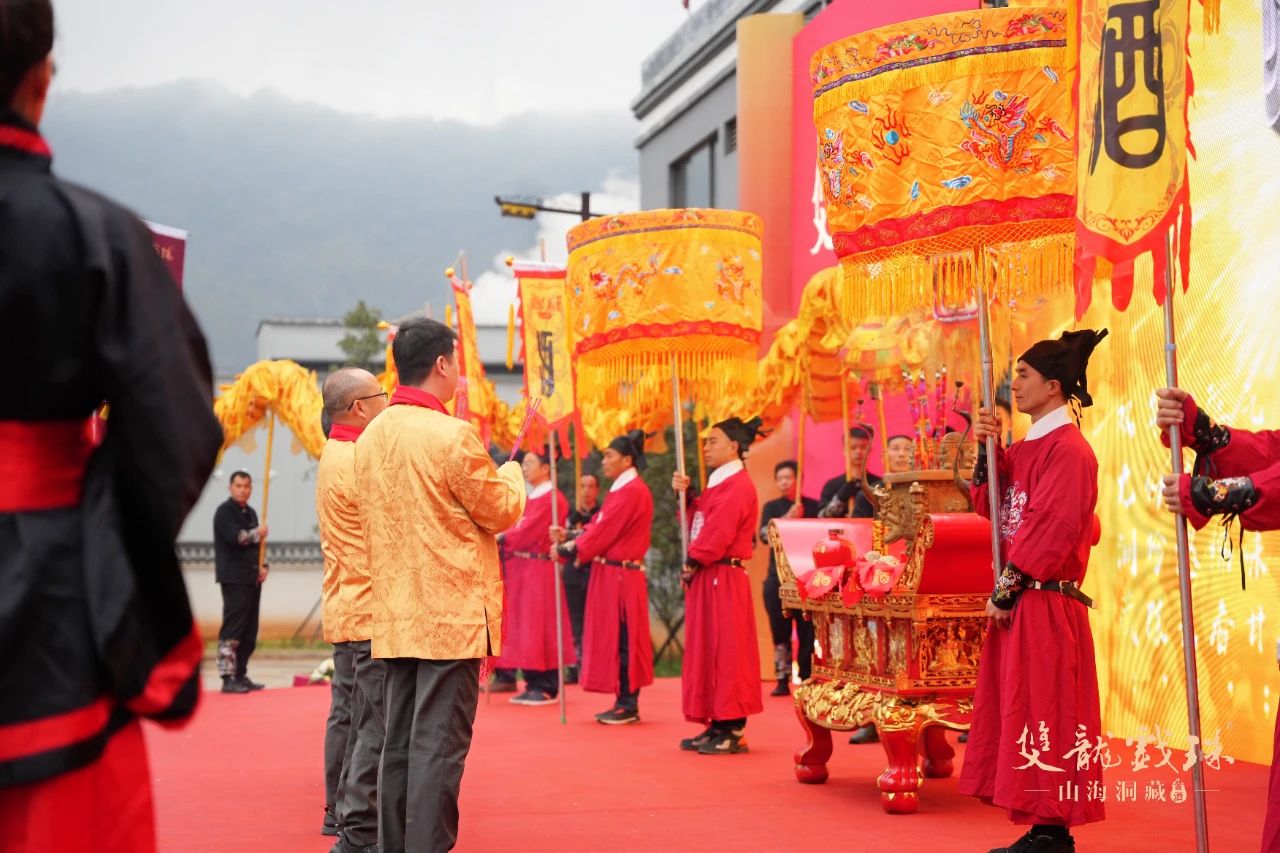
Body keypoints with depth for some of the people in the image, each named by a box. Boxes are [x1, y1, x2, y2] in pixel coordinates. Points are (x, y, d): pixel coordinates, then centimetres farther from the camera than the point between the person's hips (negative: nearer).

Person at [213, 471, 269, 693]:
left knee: (249, 633, 8)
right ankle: (228, 679, -9)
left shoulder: (250, 512, 19)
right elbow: (235, 537, -22)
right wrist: (257, 534, -8)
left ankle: (241, 675, 15)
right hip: (234, 580, -8)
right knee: (232, 632, -10)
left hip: (252, 579, 8)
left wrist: (263, 566, 5)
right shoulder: (224, 511, -5)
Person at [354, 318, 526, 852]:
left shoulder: (370, 438, 9)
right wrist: (512, 473, 14)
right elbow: (502, 511, -5)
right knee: (439, 746, -5)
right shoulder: (453, 436, -14)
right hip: (453, 613, -7)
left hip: (394, 615, 7)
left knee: (399, 743, 12)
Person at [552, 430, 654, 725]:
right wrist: (569, 537, -2)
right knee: (616, 640, 12)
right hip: (611, 574, 10)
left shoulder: (632, 491, -16)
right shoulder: (622, 489, 17)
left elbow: (604, 532, -17)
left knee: (622, 640, -4)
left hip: (621, 576, -10)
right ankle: (625, 703, 17)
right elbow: (598, 526, 13)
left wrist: (569, 550, -10)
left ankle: (628, 706, 2)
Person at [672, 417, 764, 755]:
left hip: (723, 579, -10)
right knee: (707, 649, 10)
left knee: (726, 651, -7)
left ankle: (733, 732, -2)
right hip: (707, 578, 10)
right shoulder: (718, 483, 19)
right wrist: (683, 493, 4)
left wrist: (692, 562, -10)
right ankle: (716, 727, 15)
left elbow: (718, 533, -19)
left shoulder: (737, 485, -13)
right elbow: (696, 521, 18)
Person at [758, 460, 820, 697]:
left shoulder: (814, 506, 6)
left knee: (808, 631, -5)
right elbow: (764, 535, -6)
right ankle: (782, 680, 4)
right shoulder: (771, 507, 10)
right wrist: (787, 518, -21)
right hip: (778, 578, 1)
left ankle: (807, 678, 3)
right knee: (780, 631, 0)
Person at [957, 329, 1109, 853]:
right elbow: (991, 506, 15)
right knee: (1019, 712, 10)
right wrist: (988, 451, 2)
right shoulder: (1027, 446, 16)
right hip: (1017, 601, 9)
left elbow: (1053, 529, -17)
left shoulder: (1067, 449, -12)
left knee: (1043, 713, -5)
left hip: (1045, 604, -9)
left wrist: (1009, 587, -14)